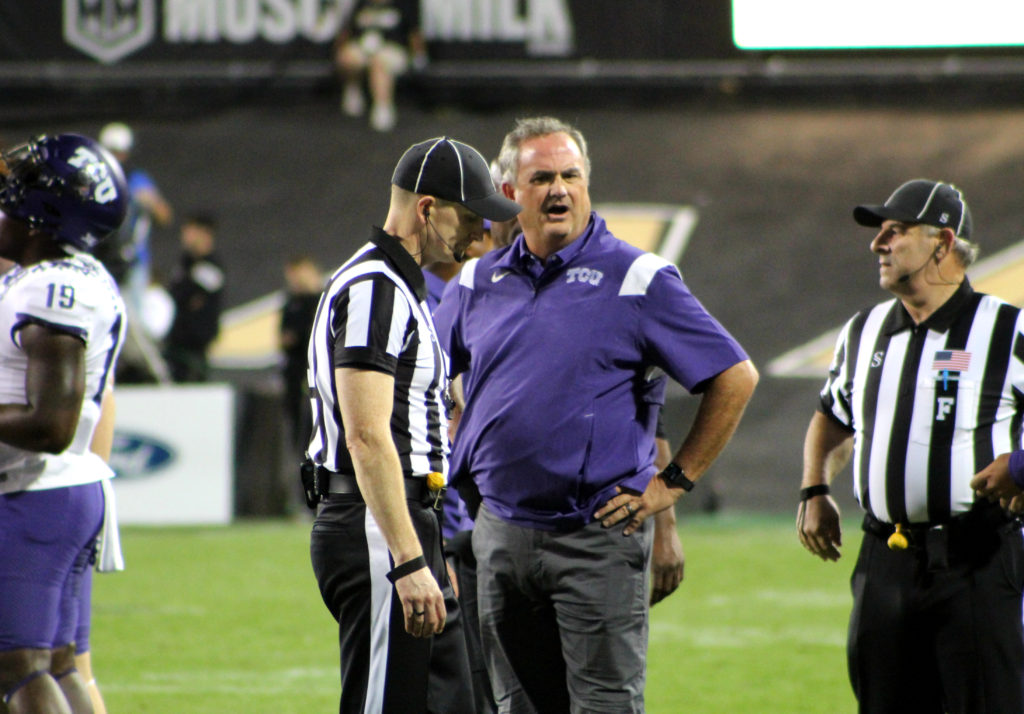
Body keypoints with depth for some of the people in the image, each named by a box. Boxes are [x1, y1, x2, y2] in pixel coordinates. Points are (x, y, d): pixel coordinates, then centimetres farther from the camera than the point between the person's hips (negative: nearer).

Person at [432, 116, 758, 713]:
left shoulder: (635, 278, -5)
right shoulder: (479, 282, 10)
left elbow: (736, 378, -5)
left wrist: (675, 483, -6)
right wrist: (458, 469, 15)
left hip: (598, 535, -5)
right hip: (499, 530, 5)